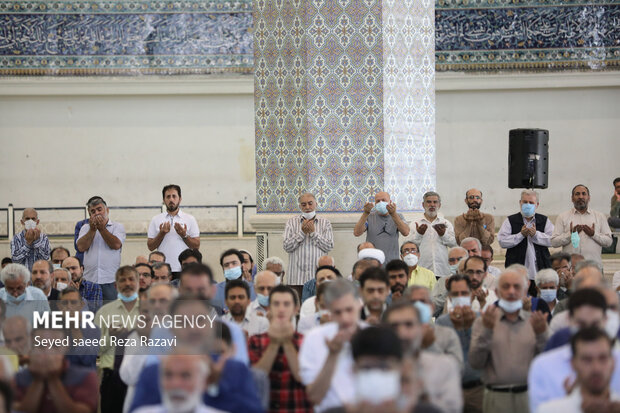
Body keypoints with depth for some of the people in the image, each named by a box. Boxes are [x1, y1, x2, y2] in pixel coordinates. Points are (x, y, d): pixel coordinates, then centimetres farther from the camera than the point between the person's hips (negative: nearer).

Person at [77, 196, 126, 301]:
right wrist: (92, 229, -6)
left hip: (110, 280, -2)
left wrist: (102, 228, -8)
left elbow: (116, 245, -9)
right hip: (89, 280, 2)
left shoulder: (117, 227, 9)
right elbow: (81, 247, -1)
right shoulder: (85, 228, 16)